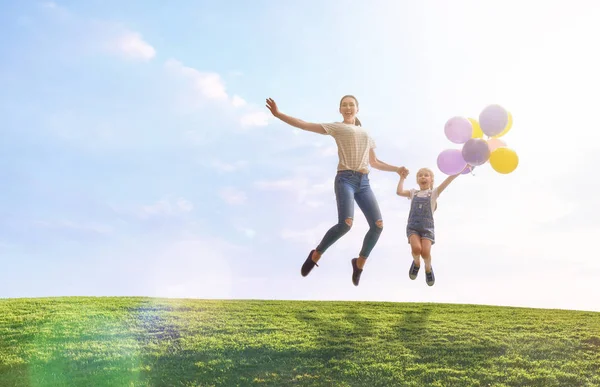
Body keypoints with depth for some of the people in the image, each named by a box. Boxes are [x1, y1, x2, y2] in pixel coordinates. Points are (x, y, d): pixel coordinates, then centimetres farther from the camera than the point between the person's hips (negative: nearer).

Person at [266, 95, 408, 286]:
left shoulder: (366, 134, 27)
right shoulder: (336, 127, 11)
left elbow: (374, 162, 31)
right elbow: (304, 125, 2)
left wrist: (396, 169, 20)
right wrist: (278, 114, -7)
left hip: (364, 182, 5)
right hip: (345, 179, -5)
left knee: (378, 225, -9)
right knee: (345, 223, -25)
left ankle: (359, 263, 11)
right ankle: (315, 255, -3)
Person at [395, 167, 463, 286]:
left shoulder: (433, 193, 7)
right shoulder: (413, 193, 15)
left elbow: (447, 181, -4)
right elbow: (399, 192, -1)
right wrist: (402, 178, 10)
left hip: (427, 227, -1)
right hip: (412, 226, 1)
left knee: (425, 252, -17)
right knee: (416, 248, -24)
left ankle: (428, 269, 17)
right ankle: (416, 263, 12)